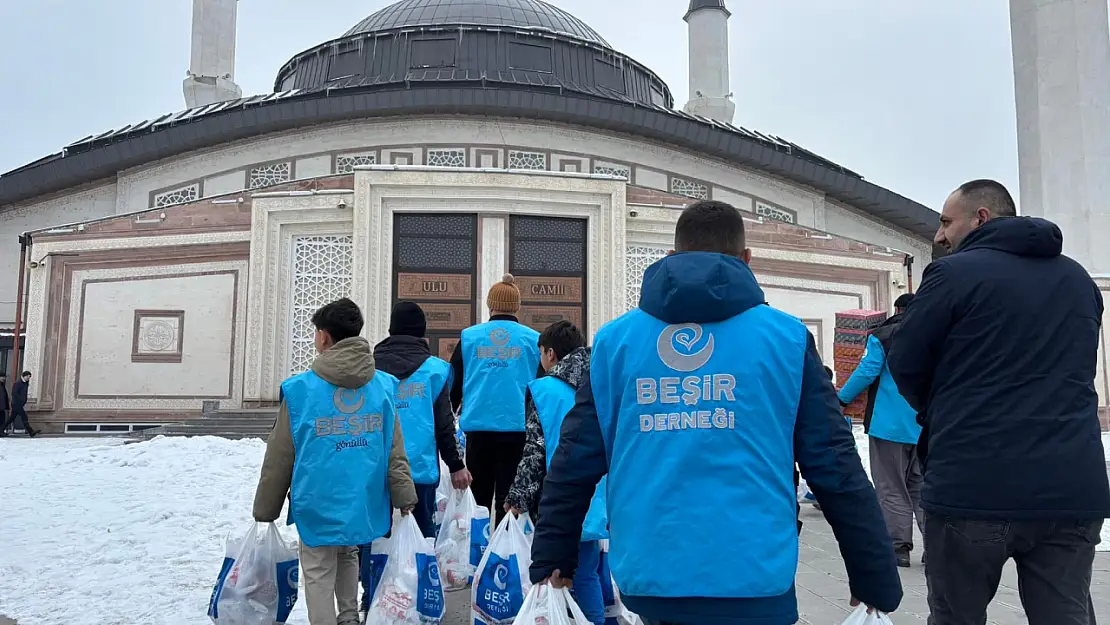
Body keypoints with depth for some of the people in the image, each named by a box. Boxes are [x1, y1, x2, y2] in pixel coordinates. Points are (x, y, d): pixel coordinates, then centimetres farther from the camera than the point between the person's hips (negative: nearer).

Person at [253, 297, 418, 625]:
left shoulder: (299, 389, -10)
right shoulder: (384, 386, -2)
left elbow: (278, 459, -3)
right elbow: (395, 451, 1)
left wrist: (264, 510, 8)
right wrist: (404, 497, 10)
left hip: (319, 504, -3)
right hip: (365, 503, 4)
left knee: (319, 574, 11)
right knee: (348, 555, 27)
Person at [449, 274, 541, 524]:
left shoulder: (469, 337, 4)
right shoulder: (533, 339, 1)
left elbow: (454, 384, 8)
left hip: (478, 427, 1)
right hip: (518, 428, -1)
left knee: (478, 498, 13)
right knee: (508, 499, 3)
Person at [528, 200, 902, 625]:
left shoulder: (615, 339, 3)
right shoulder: (786, 338, -1)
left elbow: (575, 460, 1)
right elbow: (835, 468, -2)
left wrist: (551, 560, 10)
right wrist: (877, 583, 6)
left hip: (647, 578, 2)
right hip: (752, 581, -2)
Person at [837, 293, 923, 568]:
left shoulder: (882, 336, -4)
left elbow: (866, 372, -12)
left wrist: (841, 400, -3)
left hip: (890, 423, -4)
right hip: (926, 426, 5)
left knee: (892, 488, 2)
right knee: (922, 487, 13)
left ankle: (899, 546, 2)